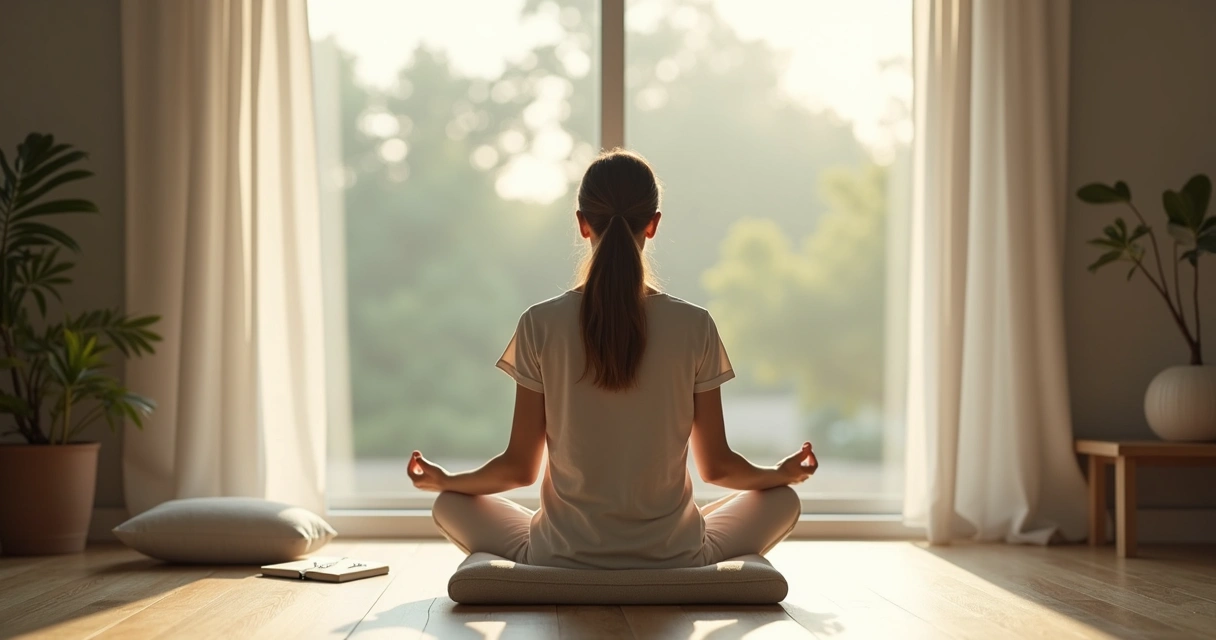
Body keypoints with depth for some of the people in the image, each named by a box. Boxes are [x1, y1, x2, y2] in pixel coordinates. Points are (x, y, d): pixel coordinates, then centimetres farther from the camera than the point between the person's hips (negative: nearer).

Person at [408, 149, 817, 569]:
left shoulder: (540, 325, -8)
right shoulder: (695, 328, -7)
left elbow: (520, 467, -2)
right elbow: (716, 466, 0)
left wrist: (445, 481, 18)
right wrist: (783, 473, 21)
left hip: (561, 560, 0)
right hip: (674, 560, 1)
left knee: (450, 505, 24)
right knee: (782, 499, 25)